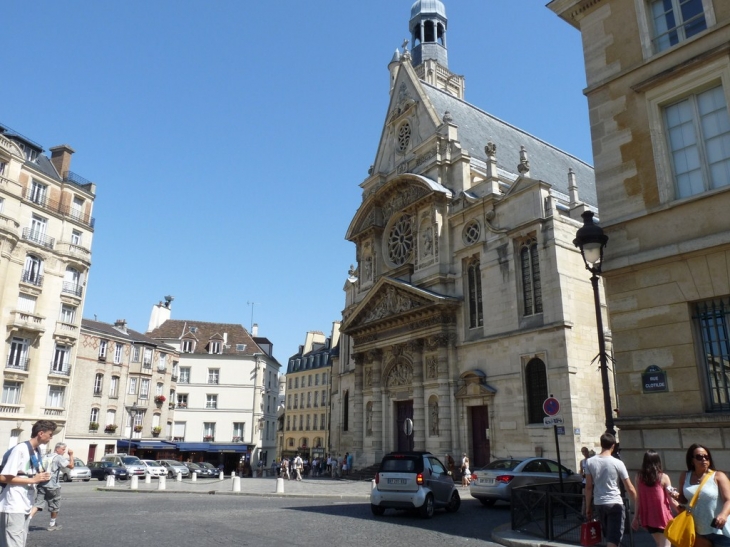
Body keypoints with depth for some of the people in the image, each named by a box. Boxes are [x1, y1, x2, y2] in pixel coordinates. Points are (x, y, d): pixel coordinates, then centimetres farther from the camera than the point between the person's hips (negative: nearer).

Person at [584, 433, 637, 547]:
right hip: (615, 504, -4)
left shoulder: (590, 462, -3)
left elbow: (588, 487, 0)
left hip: (599, 503, 4)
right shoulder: (617, 463, -11)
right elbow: (630, 489, -7)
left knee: (609, 537, 21)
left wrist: (588, 506, 8)